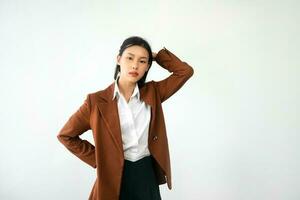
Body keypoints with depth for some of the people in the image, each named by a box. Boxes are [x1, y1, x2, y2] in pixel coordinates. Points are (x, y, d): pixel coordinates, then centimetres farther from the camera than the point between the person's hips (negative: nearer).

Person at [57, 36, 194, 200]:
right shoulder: (97, 101, -7)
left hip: (147, 175, 3)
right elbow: (65, 135, -1)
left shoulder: (152, 92, 2)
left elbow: (185, 71, -3)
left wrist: (156, 55, 0)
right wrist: (97, 158, -4)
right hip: (115, 177, -2)